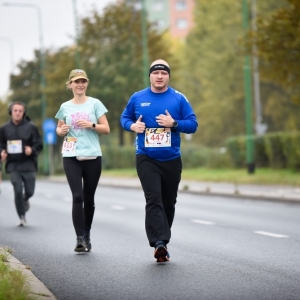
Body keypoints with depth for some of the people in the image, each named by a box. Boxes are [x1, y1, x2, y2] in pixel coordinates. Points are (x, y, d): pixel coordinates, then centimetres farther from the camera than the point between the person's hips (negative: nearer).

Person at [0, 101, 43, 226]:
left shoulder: (31, 127, -2)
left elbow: (39, 145, 1)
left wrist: (32, 150, -19)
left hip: (28, 164, 0)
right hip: (13, 165, 0)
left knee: (29, 191, -1)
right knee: (18, 191, -11)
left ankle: (25, 200, 37)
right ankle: (22, 216, 3)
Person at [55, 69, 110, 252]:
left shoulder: (95, 104, 3)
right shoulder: (65, 107, 8)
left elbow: (106, 129, 2)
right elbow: (59, 129, 18)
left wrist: (91, 125, -15)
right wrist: (62, 130, -5)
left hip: (92, 156, 0)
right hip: (71, 157, 0)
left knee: (89, 198, 7)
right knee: (77, 196, -12)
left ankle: (87, 235, 24)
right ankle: (80, 238, -13)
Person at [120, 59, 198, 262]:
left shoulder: (179, 99, 1)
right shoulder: (137, 98, 3)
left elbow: (193, 124, -1)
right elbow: (124, 118, 15)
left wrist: (174, 123, -18)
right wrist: (133, 126, -7)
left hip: (172, 160, 2)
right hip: (146, 159, -2)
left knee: (168, 202, 10)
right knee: (154, 200, -16)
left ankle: (161, 241, 24)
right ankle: (160, 242, -25)